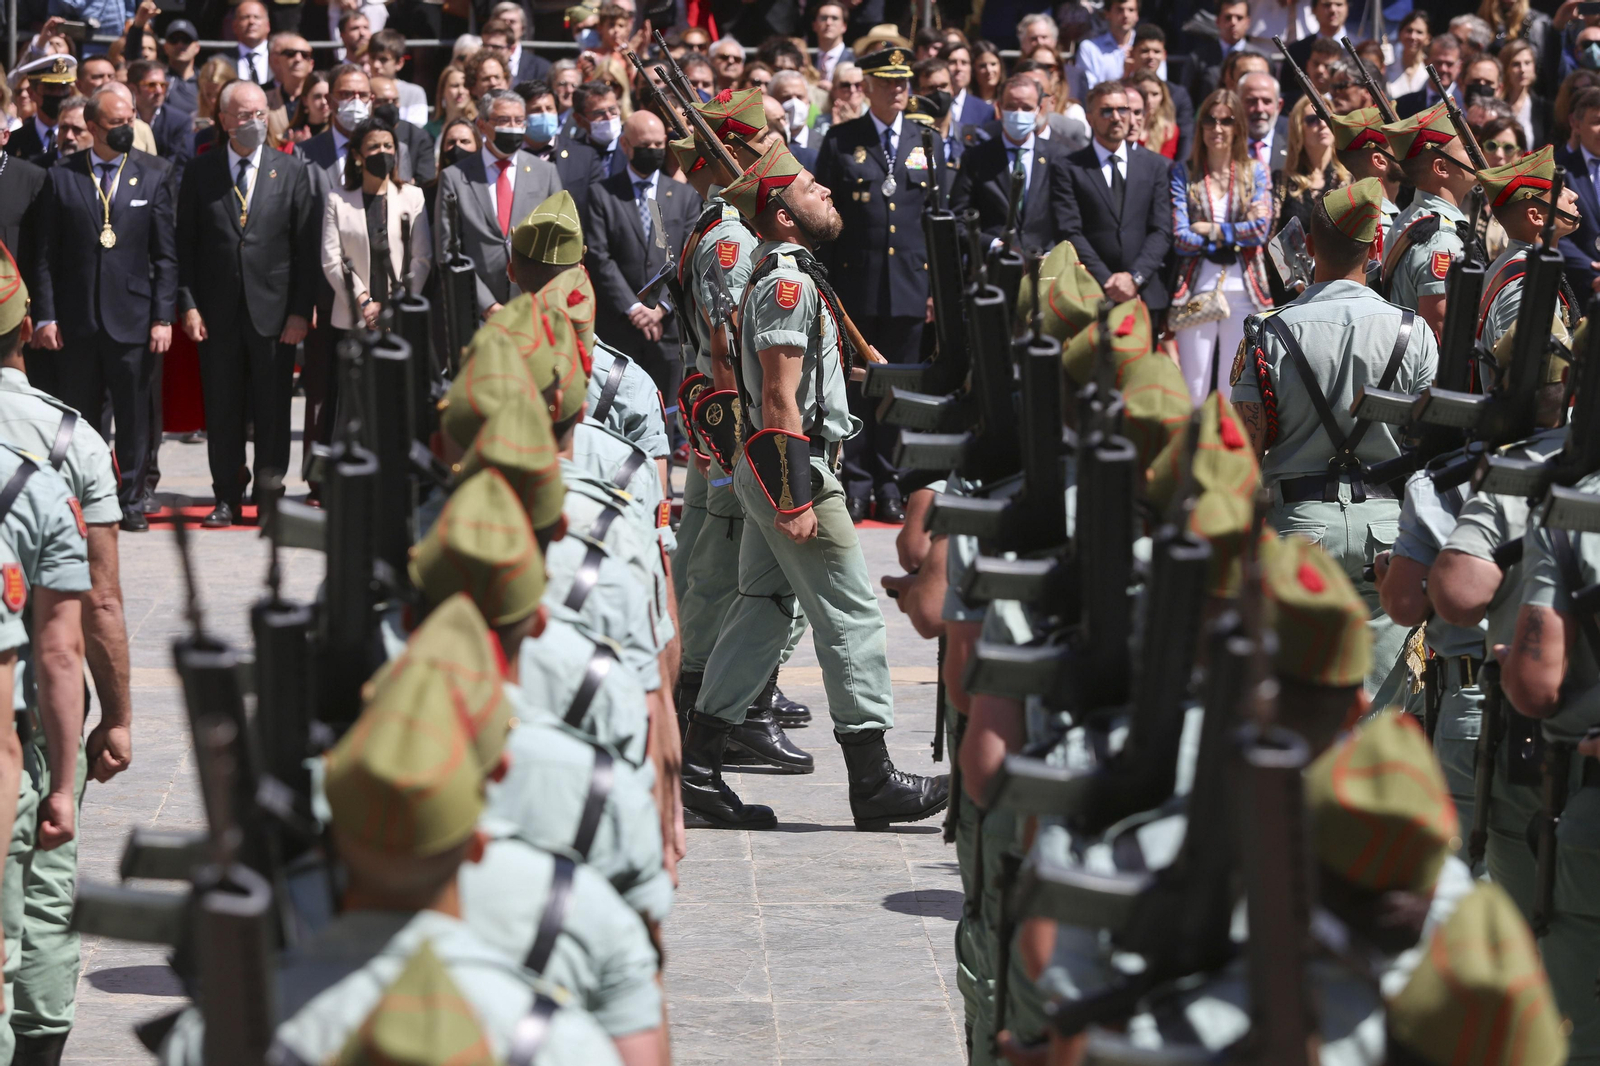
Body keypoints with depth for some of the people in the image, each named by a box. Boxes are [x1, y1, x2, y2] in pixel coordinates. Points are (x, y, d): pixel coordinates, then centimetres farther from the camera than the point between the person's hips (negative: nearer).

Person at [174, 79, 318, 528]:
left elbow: (307, 247, 2)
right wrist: (188, 305, -4)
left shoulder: (293, 171, 4)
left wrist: (301, 311, -5)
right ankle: (228, 499, 13)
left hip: (274, 310, -1)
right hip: (218, 311, 1)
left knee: (273, 412, 2)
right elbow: (185, 245, 5)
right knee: (222, 411, 5)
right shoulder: (199, 173, 6)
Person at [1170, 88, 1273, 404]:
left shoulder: (1255, 172, 8)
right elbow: (1180, 238, -5)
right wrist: (1233, 238, -7)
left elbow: (1260, 229, -6)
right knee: (1193, 390, 0)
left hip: (1244, 292, 1)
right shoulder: (1184, 174, 4)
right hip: (1196, 291, -1)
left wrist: (1209, 230, -7)